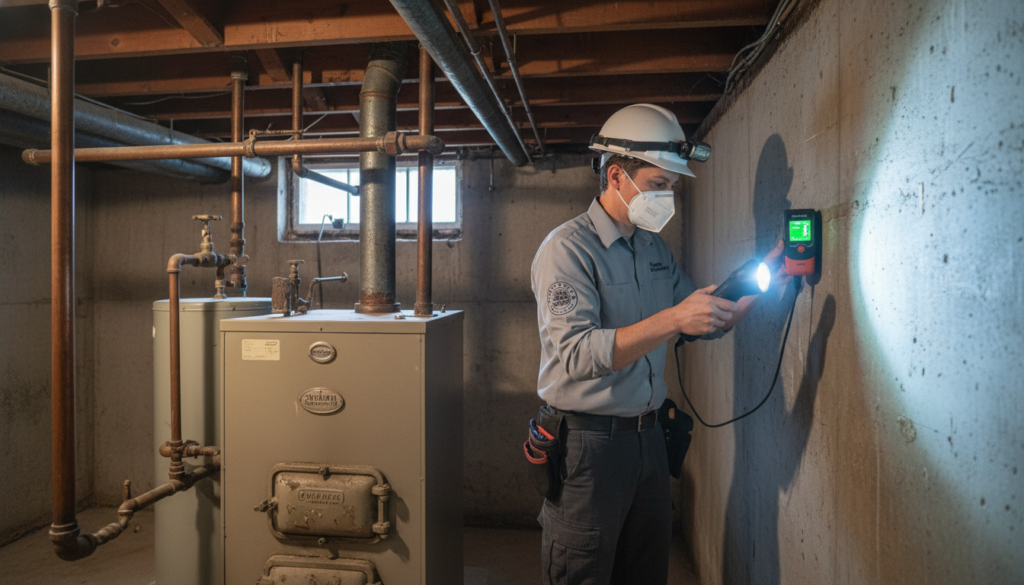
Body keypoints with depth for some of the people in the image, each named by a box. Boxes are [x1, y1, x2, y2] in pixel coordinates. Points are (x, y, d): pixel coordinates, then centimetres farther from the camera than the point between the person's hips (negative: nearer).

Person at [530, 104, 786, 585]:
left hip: (648, 434, 8)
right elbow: (576, 355, -27)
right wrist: (671, 319, -33)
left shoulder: (655, 248, 11)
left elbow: (707, 323, 14)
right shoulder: (568, 248, -15)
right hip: (588, 441, -7)